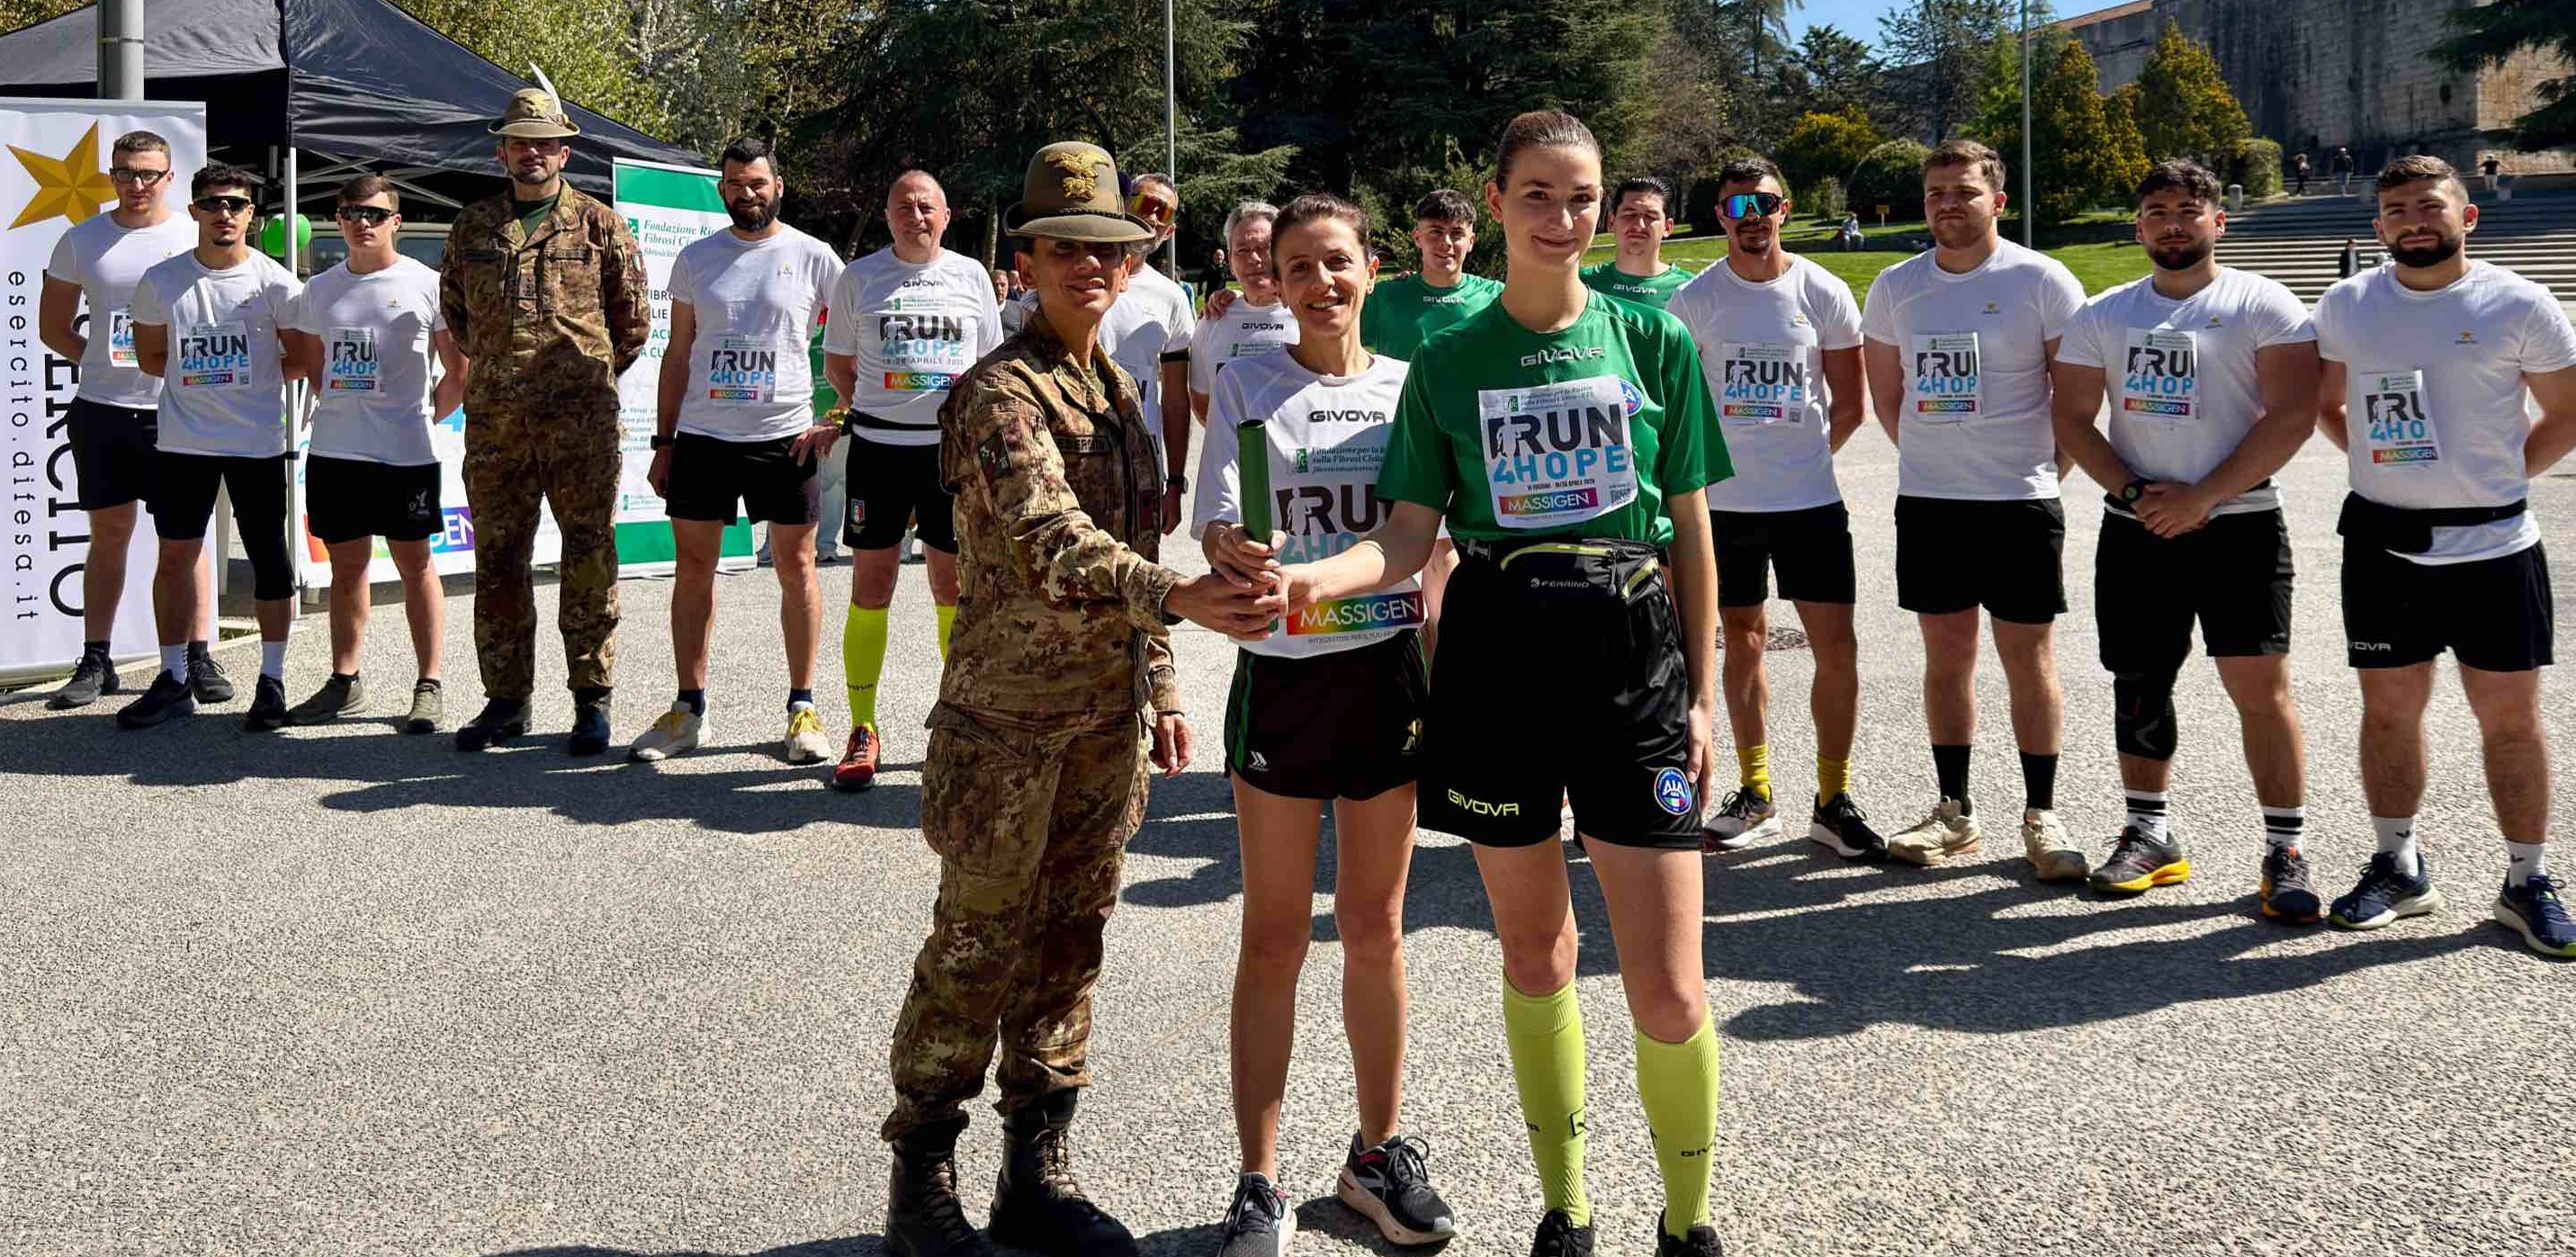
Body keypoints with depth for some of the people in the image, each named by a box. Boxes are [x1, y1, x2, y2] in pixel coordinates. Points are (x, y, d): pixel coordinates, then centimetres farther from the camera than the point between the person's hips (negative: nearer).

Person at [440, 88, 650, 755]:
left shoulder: (600, 225, 3)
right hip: (494, 421, 3)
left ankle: (592, 699, 6)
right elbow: (453, 310, 24)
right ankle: (506, 699, 15)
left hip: (581, 419, -3)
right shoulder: (472, 226, 12)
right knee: (498, 561, 6)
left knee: (589, 562, -2)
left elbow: (633, 319, 9)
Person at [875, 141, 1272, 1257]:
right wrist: (1176, 598, -42)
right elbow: (1047, 539, -29)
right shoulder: (999, 392, -13)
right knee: (977, 947, 0)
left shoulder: (1119, 391, 13)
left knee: (1070, 941, 12)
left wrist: (1159, 683, 17)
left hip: (1108, 713, 7)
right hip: (1011, 713, -7)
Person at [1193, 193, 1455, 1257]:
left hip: (1388, 671, 2)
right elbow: (1216, 523, -12)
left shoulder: (1409, 387, 5)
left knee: (1375, 927, 10)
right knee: (1275, 937, 3)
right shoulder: (1245, 387, 0)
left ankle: (1377, 1153, 25)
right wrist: (1231, 552, -35)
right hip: (1281, 674, -2)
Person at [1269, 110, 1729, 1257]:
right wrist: (1317, 578, -20)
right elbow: (1409, 538, 0)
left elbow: (1691, 534, 7)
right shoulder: (1448, 361, 4)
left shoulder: (1654, 341, 3)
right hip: (1496, 654, 1)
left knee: (1668, 989, -6)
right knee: (1533, 952, 12)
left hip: (1633, 652, -1)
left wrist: (1701, 695, 5)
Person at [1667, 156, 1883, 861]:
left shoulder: (1824, 294, 0)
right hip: (1725, 503, 1)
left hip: (1811, 501, -1)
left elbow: (1848, 406, 6)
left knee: (1837, 647, -4)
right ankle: (1756, 800, 20)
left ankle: (1833, 803, 8)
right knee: (1743, 642, 9)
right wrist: (1721, 462, 6)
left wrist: (1802, 459, 6)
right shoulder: (1694, 301, 0)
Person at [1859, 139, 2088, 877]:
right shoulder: (1895, 287, 7)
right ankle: (1954, 812, 18)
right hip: (1926, 501, 4)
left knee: (2029, 657, 0)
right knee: (1945, 653, 9)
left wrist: (2040, 463, 0)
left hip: (2020, 500, -4)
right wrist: (1937, 456, 11)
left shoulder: (2041, 281, -5)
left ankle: (2041, 816, 9)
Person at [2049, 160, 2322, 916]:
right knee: (2138, 685, 9)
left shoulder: (2263, 306, -2)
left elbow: (2293, 417, -10)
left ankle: (2285, 852, 0)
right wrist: (2133, 493, -8)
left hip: (2239, 524, -4)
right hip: (2136, 530, 4)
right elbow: (2071, 417, 7)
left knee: (2261, 688, -8)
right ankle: (2151, 837, 24)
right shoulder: (2104, 315, 11)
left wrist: (2202, 497, -16)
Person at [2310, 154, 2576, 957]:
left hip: (2494, 543, -2)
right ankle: (2399, 867, 21)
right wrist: (2386, 467, 6)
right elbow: (2326, 404, 18)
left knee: (2510, 714, 2)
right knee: (2389, 708, 8)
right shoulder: (2345, 306, 5)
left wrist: (2498, 477, -1)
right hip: (2383, 544, 3)